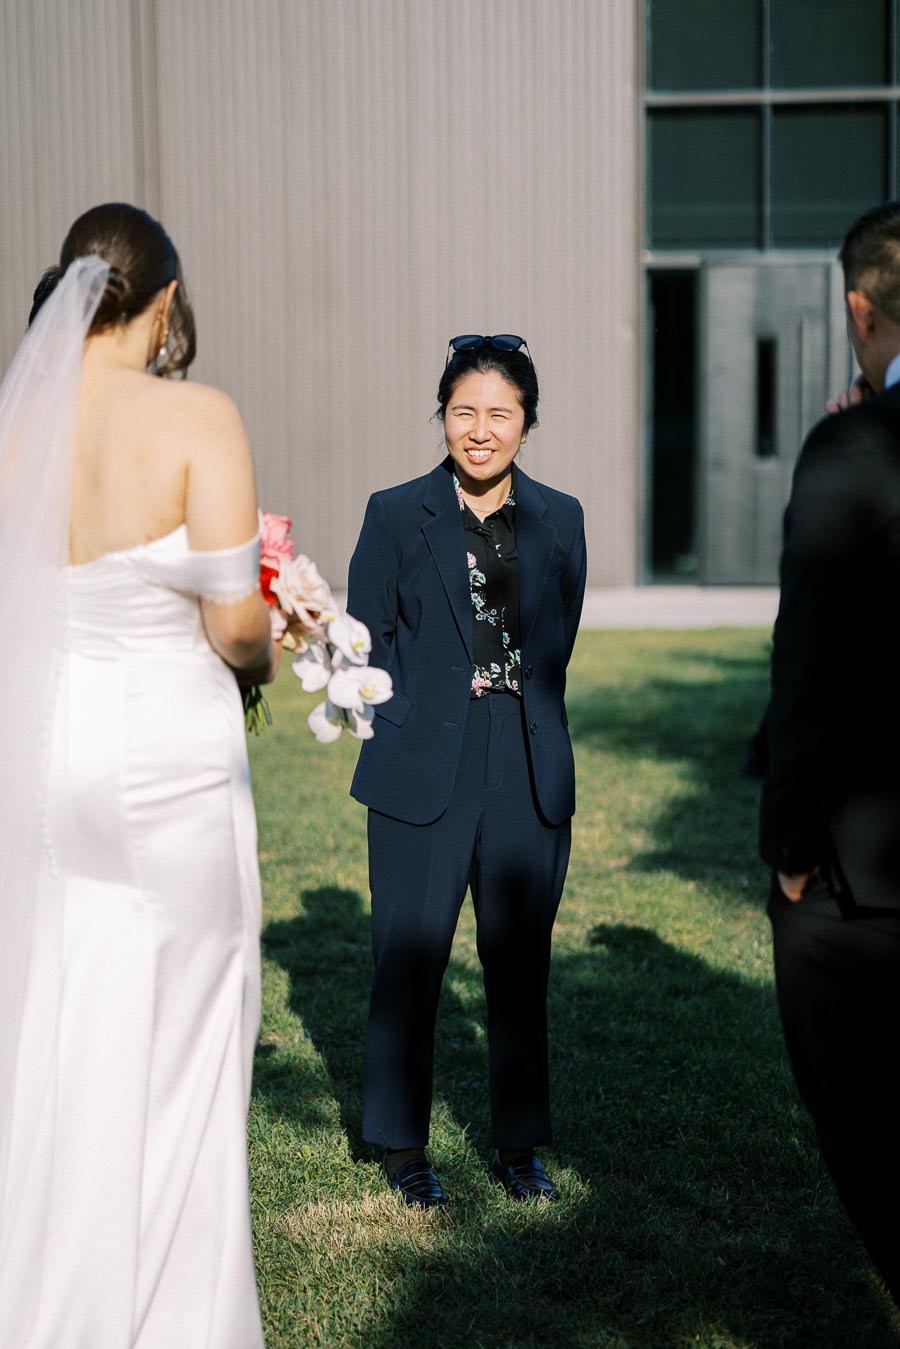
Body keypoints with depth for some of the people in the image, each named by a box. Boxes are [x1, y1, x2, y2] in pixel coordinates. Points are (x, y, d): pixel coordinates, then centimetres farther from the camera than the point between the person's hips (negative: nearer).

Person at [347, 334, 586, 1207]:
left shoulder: (559, 520, 7)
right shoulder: (396, 515, 1)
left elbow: (555, 646, 11)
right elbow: (367, 642, 3)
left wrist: (523, 725, 5)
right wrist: (413, 733, -1)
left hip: (532, 778, 2)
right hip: (423, 782, -2)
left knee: (520, 963, 9)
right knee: (409, 961, 3)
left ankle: (518, 1144, 23)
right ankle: (401, 1144, 19)